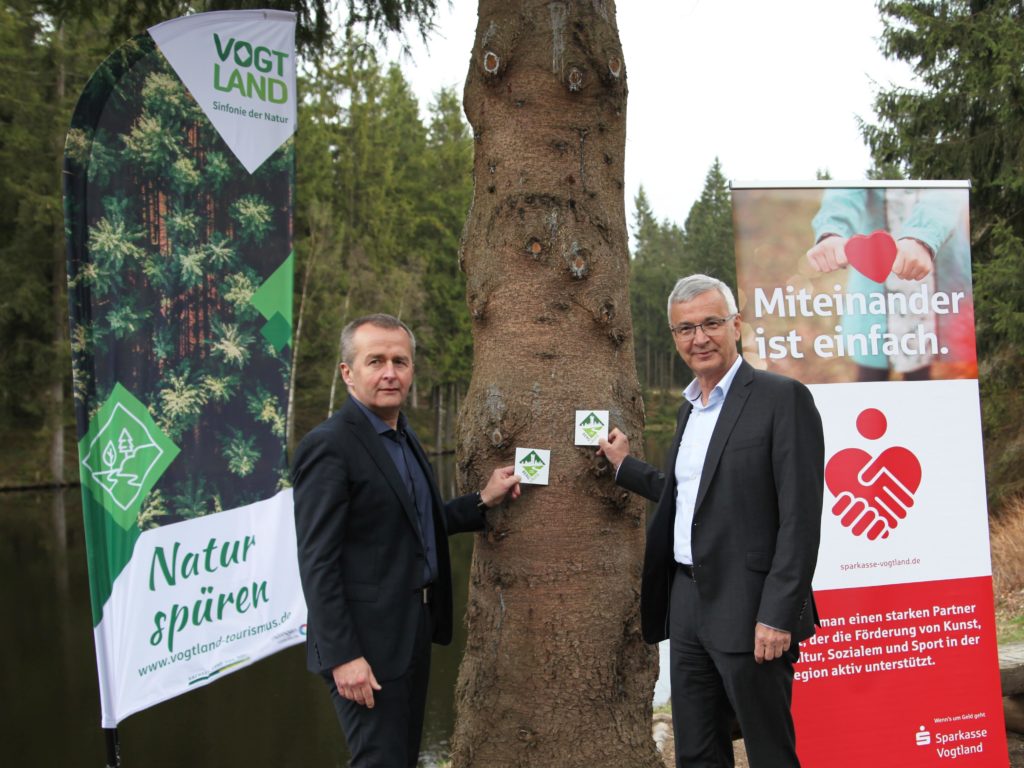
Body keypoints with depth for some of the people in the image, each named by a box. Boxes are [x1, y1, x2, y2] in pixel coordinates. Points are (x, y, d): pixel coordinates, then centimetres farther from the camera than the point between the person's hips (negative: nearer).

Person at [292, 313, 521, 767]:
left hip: (413, 629, 9)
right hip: (367, 642, -9)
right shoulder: (328, 447, -16)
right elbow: (317, 563, -19)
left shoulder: (403, 437, 11)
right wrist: (342, 655, -21)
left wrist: (483, 501, 11)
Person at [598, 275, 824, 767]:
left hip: (747, 609, -8)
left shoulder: (782, 398, -11)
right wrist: (625, 466, 21)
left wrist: (778, 616, -20)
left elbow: (800, 517, -15)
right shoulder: (690, 406, 14)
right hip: (686, 601, 8)